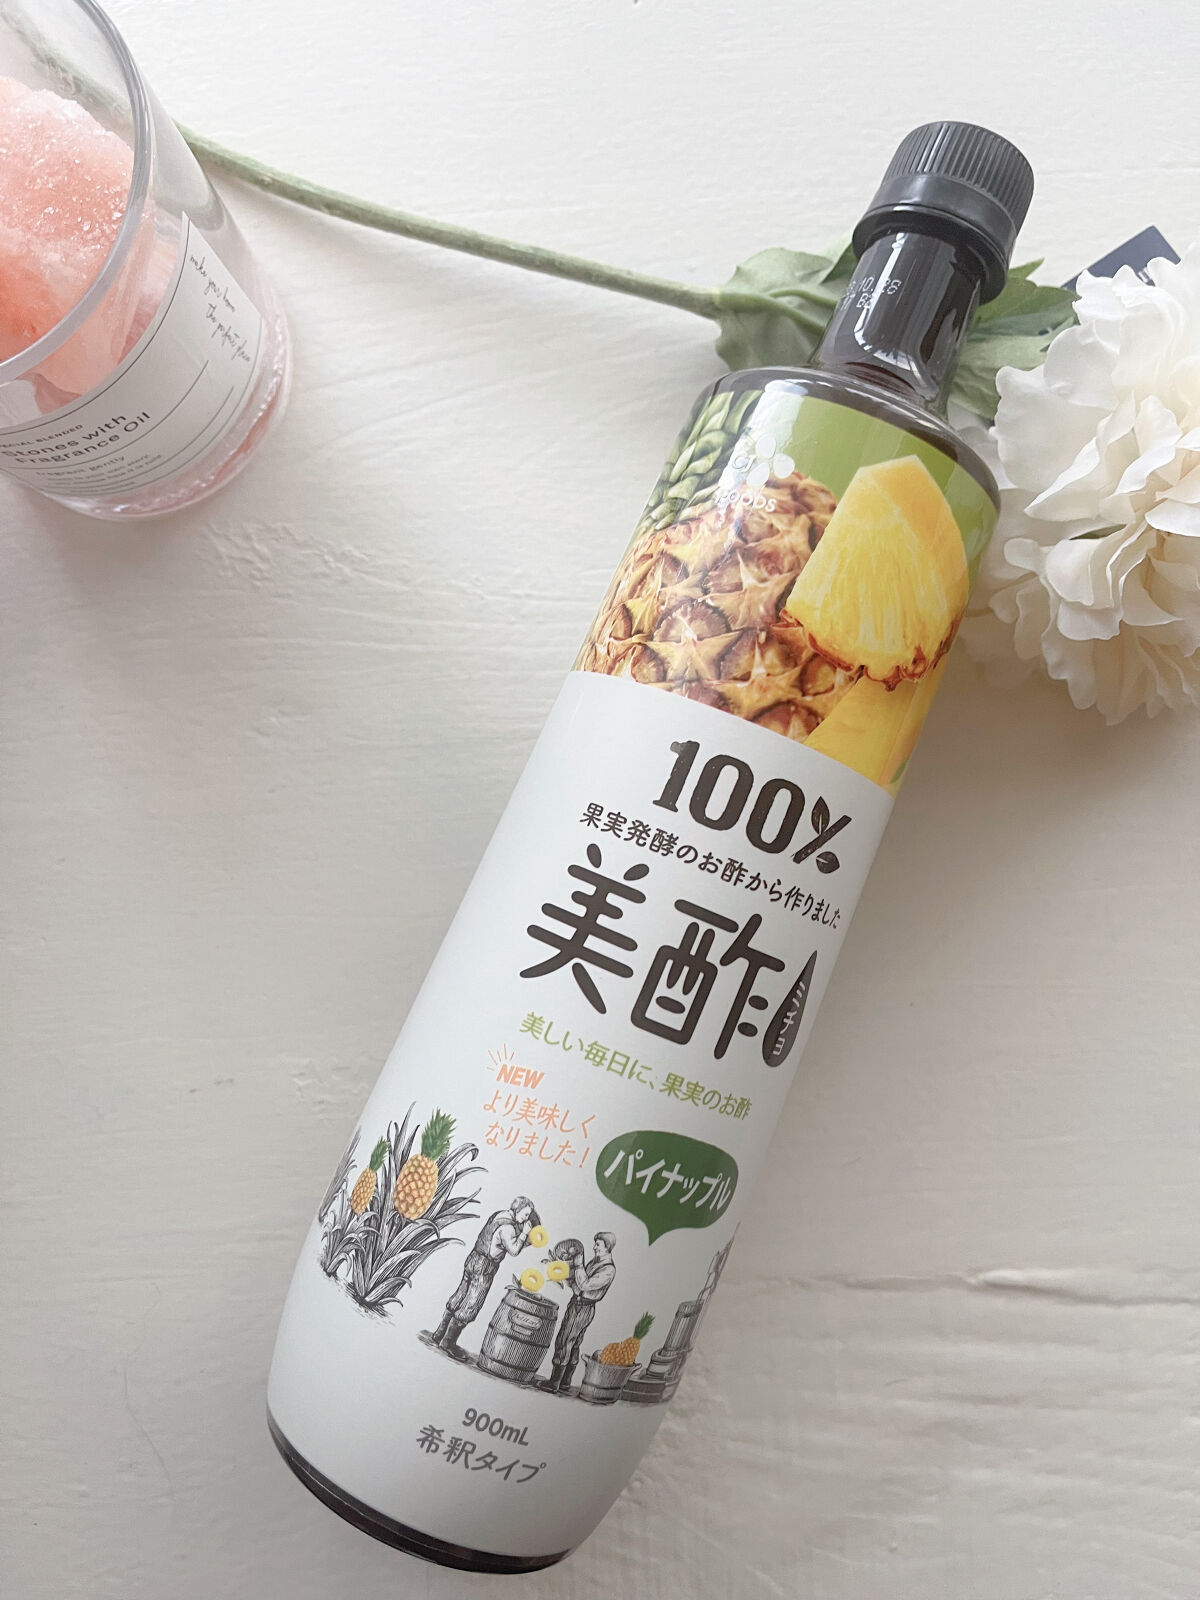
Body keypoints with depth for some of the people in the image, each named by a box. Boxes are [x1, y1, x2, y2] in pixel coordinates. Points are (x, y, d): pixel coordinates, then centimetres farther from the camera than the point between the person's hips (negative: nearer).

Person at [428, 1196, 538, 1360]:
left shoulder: (498, 1215, 6)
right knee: (469, 1307, 1)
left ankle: (439, 1334, 28)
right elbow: (514, 1251, -20)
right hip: (484, 1268, -9)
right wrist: (524, 1233, -12)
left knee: (458, 1299, 18)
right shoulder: (507, 1227, -21)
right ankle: (448, 1342, 10)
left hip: (473, 1259, 9)